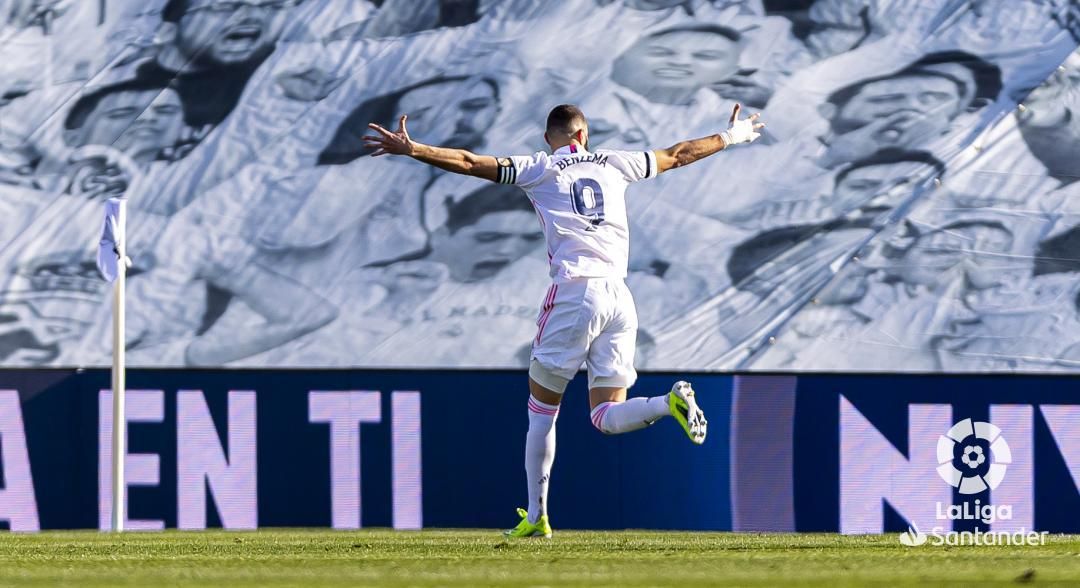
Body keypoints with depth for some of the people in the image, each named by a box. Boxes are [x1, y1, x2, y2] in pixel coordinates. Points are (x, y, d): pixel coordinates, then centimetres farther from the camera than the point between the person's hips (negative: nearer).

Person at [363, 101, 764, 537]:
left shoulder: (541, 170, 6)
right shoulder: (614, 165, 18)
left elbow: (471, 163, -3)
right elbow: (677, 155, 33)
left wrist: (409, 149, -4)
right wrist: (728, 139, 48)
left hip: (574, 295, -4)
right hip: (620, 297, 4)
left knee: (541, 411, 9)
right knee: (606, 417, 4)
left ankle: (536, 517, 8)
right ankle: (670, 403, -25)